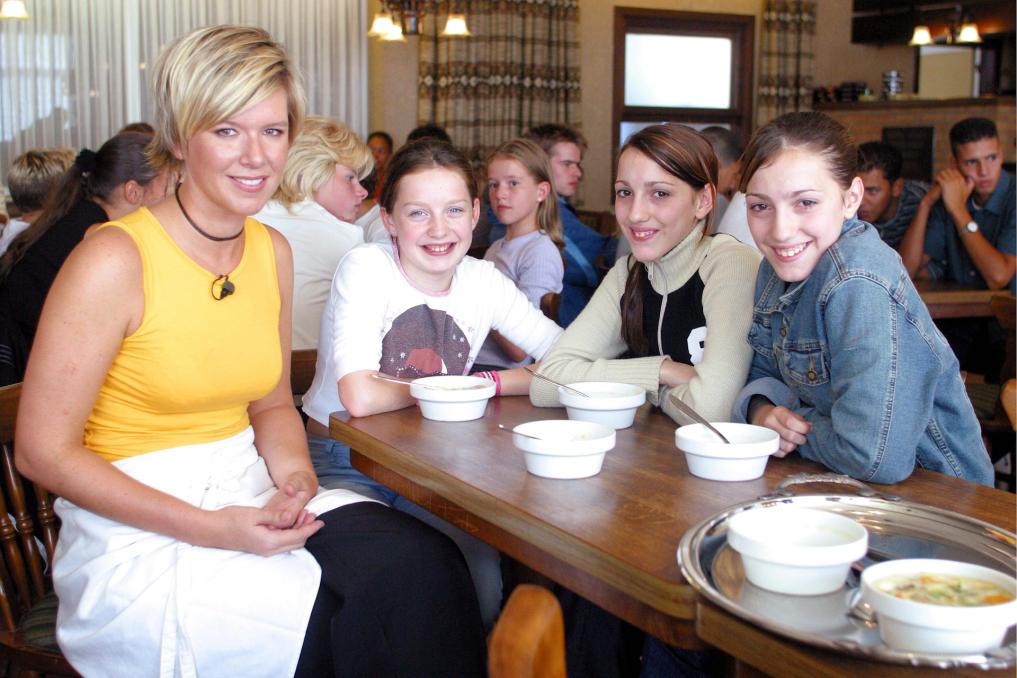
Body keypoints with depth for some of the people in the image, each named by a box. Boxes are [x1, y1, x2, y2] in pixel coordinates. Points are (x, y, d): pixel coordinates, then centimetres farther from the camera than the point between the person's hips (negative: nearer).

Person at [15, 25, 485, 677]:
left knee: (425, 563, -18)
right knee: (366, 607, -24)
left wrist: (294, 474, -7)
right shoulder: (115, 261, -15)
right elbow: (45, 451, -13)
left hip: (248, 497, 6)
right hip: (137, 535, -6)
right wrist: (209, 528, -19)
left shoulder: (274, 251, 5)